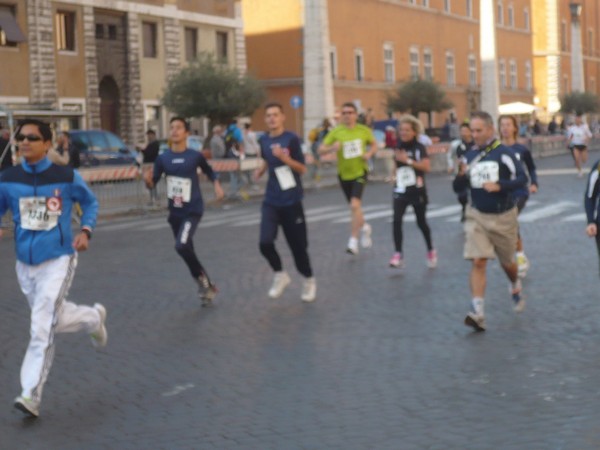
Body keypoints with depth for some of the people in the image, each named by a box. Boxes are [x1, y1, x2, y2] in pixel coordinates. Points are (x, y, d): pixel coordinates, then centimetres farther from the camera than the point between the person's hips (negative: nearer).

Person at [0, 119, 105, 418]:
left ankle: (32, 395, -4)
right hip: (25, 263, 4)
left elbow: (90, 203, 9)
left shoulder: (66, 177, -7)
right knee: (54, 319, 20)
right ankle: (93, 318, 51)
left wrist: (85, 231, -7)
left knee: (42, 328, -12)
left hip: (58, 261, -4)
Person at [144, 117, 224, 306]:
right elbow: (153, 184, 2)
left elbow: (209, 171, 13)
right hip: (174, 213, 4)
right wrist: (148, 180, -20)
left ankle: (202, 278, -2)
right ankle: (207, 286, 29)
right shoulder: (162, 158, 0)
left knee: (182, 246, -25)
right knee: (187, 251, 11)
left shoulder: (195, 156, -6)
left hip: (193, 211, -4)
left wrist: (217, 185, -5)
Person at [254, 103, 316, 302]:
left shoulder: (291, 139, -10)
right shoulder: (263, 140, 5)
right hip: (271, 201, 3)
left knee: (298, 245, 5)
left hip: (291, 201, -3)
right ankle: (280, 275, 11)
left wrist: (284, 157, -23)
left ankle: (309, 281, 28)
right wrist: (261, 170, 6)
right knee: (265, 242, -14)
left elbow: (303, 169, -10)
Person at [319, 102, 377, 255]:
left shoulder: (364, 130, -4)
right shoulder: (336, 132, -8)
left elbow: (374, 144, 13)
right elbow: (321, 150, -12)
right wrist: (332, 148, -32)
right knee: (355, 206, 16)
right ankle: (364, 227, 46)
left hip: (360, 172, -2)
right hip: (344, 175, 2)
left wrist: (369, 153, -8)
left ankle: (353, 241, -13)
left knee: (355, 205, -19)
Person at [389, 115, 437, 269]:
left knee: (421, 222, 9)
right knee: (396, 220, -15)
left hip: (417, 191, -3)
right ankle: (398, 254, -14)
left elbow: (426, 166, -19)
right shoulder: (398, 147, 6)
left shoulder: (419, 148, -7)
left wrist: (408, 160, -23)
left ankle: (431, 251, 31)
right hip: (401, 191, 3)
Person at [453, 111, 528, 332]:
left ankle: (516, 287, 50)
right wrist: (461, 175, -15)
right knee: (477, 262, -13)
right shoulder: (469, 156, 2)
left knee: (507, 262, 15)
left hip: (503, 217, -2)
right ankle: (477, 313, -16)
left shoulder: (504, 153, -10)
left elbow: (522, 178, -18)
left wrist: (499, 186, -31)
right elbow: (457, 188, 6)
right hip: (477, 216, 2)